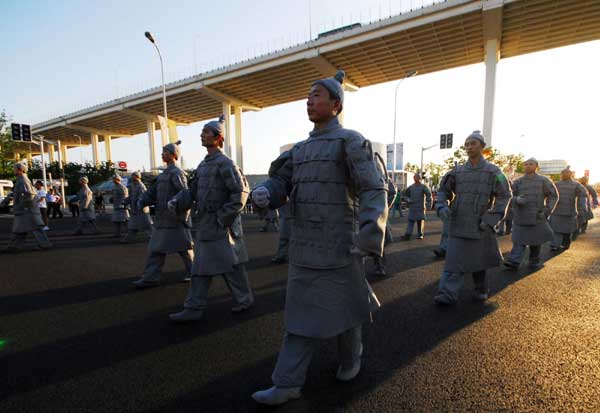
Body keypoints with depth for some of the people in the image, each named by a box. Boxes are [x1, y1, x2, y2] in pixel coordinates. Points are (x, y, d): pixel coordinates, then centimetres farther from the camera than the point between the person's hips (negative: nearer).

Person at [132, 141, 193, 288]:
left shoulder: (177, 173, -13)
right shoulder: (165, 173, 16)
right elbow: (153, 190, 14)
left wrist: (183, 217, -22)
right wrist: (142, 201, -2)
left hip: (174, 219, -9)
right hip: (162, 218, 9)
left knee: (183, 247, 5)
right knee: (156, 248, 8)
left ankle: (193, 272, 22)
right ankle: (150, 278, 13)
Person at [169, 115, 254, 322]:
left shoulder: (225, 163, -12)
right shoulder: (203, 165, 14)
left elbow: (240, 192, -19)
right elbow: (193, 191, 15)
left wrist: (224, 217, -19)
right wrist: (177, 202, -2)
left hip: (221, 227, -8)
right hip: (204, 225, 9)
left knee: (230, 265, 4)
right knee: (201, 267, 10)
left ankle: (244, 299, 24)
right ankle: (194, 308, 19)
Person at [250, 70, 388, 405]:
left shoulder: (351, 142, -7)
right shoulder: (301, 148, 14)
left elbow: (375, 190, -16)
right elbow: (280, 183, 8)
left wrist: (368, 239, -27)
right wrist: (263, 193, -15)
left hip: (339, 247, -6)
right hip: (304, 246, 6)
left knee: (342, 307, 14)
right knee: (302, 312, 11)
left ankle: (351, 359, 42)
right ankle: (288, 383, 22)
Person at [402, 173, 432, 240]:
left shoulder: (423, 186, -3)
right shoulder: (411, 187, 7)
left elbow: (429, 194, -7)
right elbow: (406, 193, 23)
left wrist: (428, 205, -13)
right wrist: (409, 199, 9)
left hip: (420, 207, -3)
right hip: (412, 207, 3)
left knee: (420, 221, 5)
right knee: (410, 221, -3)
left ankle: (420, 234, 17)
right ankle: (407, 235, -7)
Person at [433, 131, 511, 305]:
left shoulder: (493, 171, -1)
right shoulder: (457, 171, 5)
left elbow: (504, 195, -2)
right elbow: (443, 190, 11)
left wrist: (491, 218, -12)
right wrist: (442, 206, -9)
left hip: (480, 225, -1)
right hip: (458, 224, 1)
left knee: (478, 259, 12)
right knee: (454, 259, -5)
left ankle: (481, 290, 33)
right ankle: (448, 294, -7)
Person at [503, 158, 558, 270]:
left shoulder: (544, 180, 4)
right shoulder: (517, 182, 6)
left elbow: (553, 195, 6)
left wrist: (547, 211, -4)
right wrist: (516, 199, -16)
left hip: (537, 216, 0)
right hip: (520, 216, 0)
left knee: (536, 240, 9)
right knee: (519, 240, -6)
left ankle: (534, 261, 23)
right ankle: (513, 261, -14)